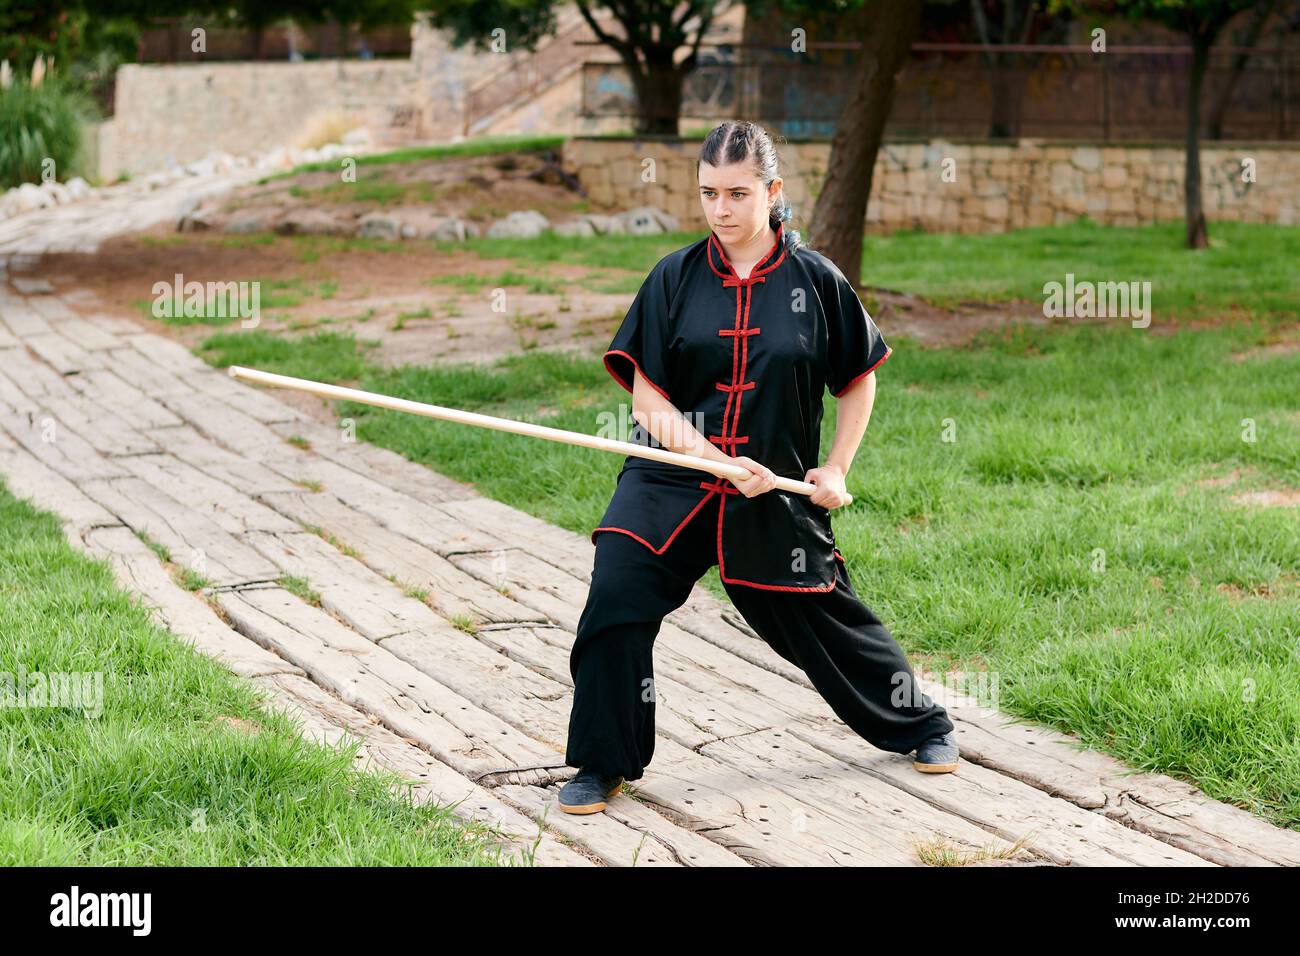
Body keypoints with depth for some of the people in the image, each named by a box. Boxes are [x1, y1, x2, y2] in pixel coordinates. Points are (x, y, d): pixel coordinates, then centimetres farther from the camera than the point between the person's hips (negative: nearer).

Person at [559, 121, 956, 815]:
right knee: (615, 595, -17)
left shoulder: (815, 281, -3)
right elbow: (647, 396, -6)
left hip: (777, 490, 0)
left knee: (826, 615, 9)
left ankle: (921, 723, 36)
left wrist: (836, 468, 3)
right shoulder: (676, 277, -3)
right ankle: (603, 764, -1)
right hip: (670, 478, 1)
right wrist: (722, 463, -17)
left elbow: (859, 377, 11)